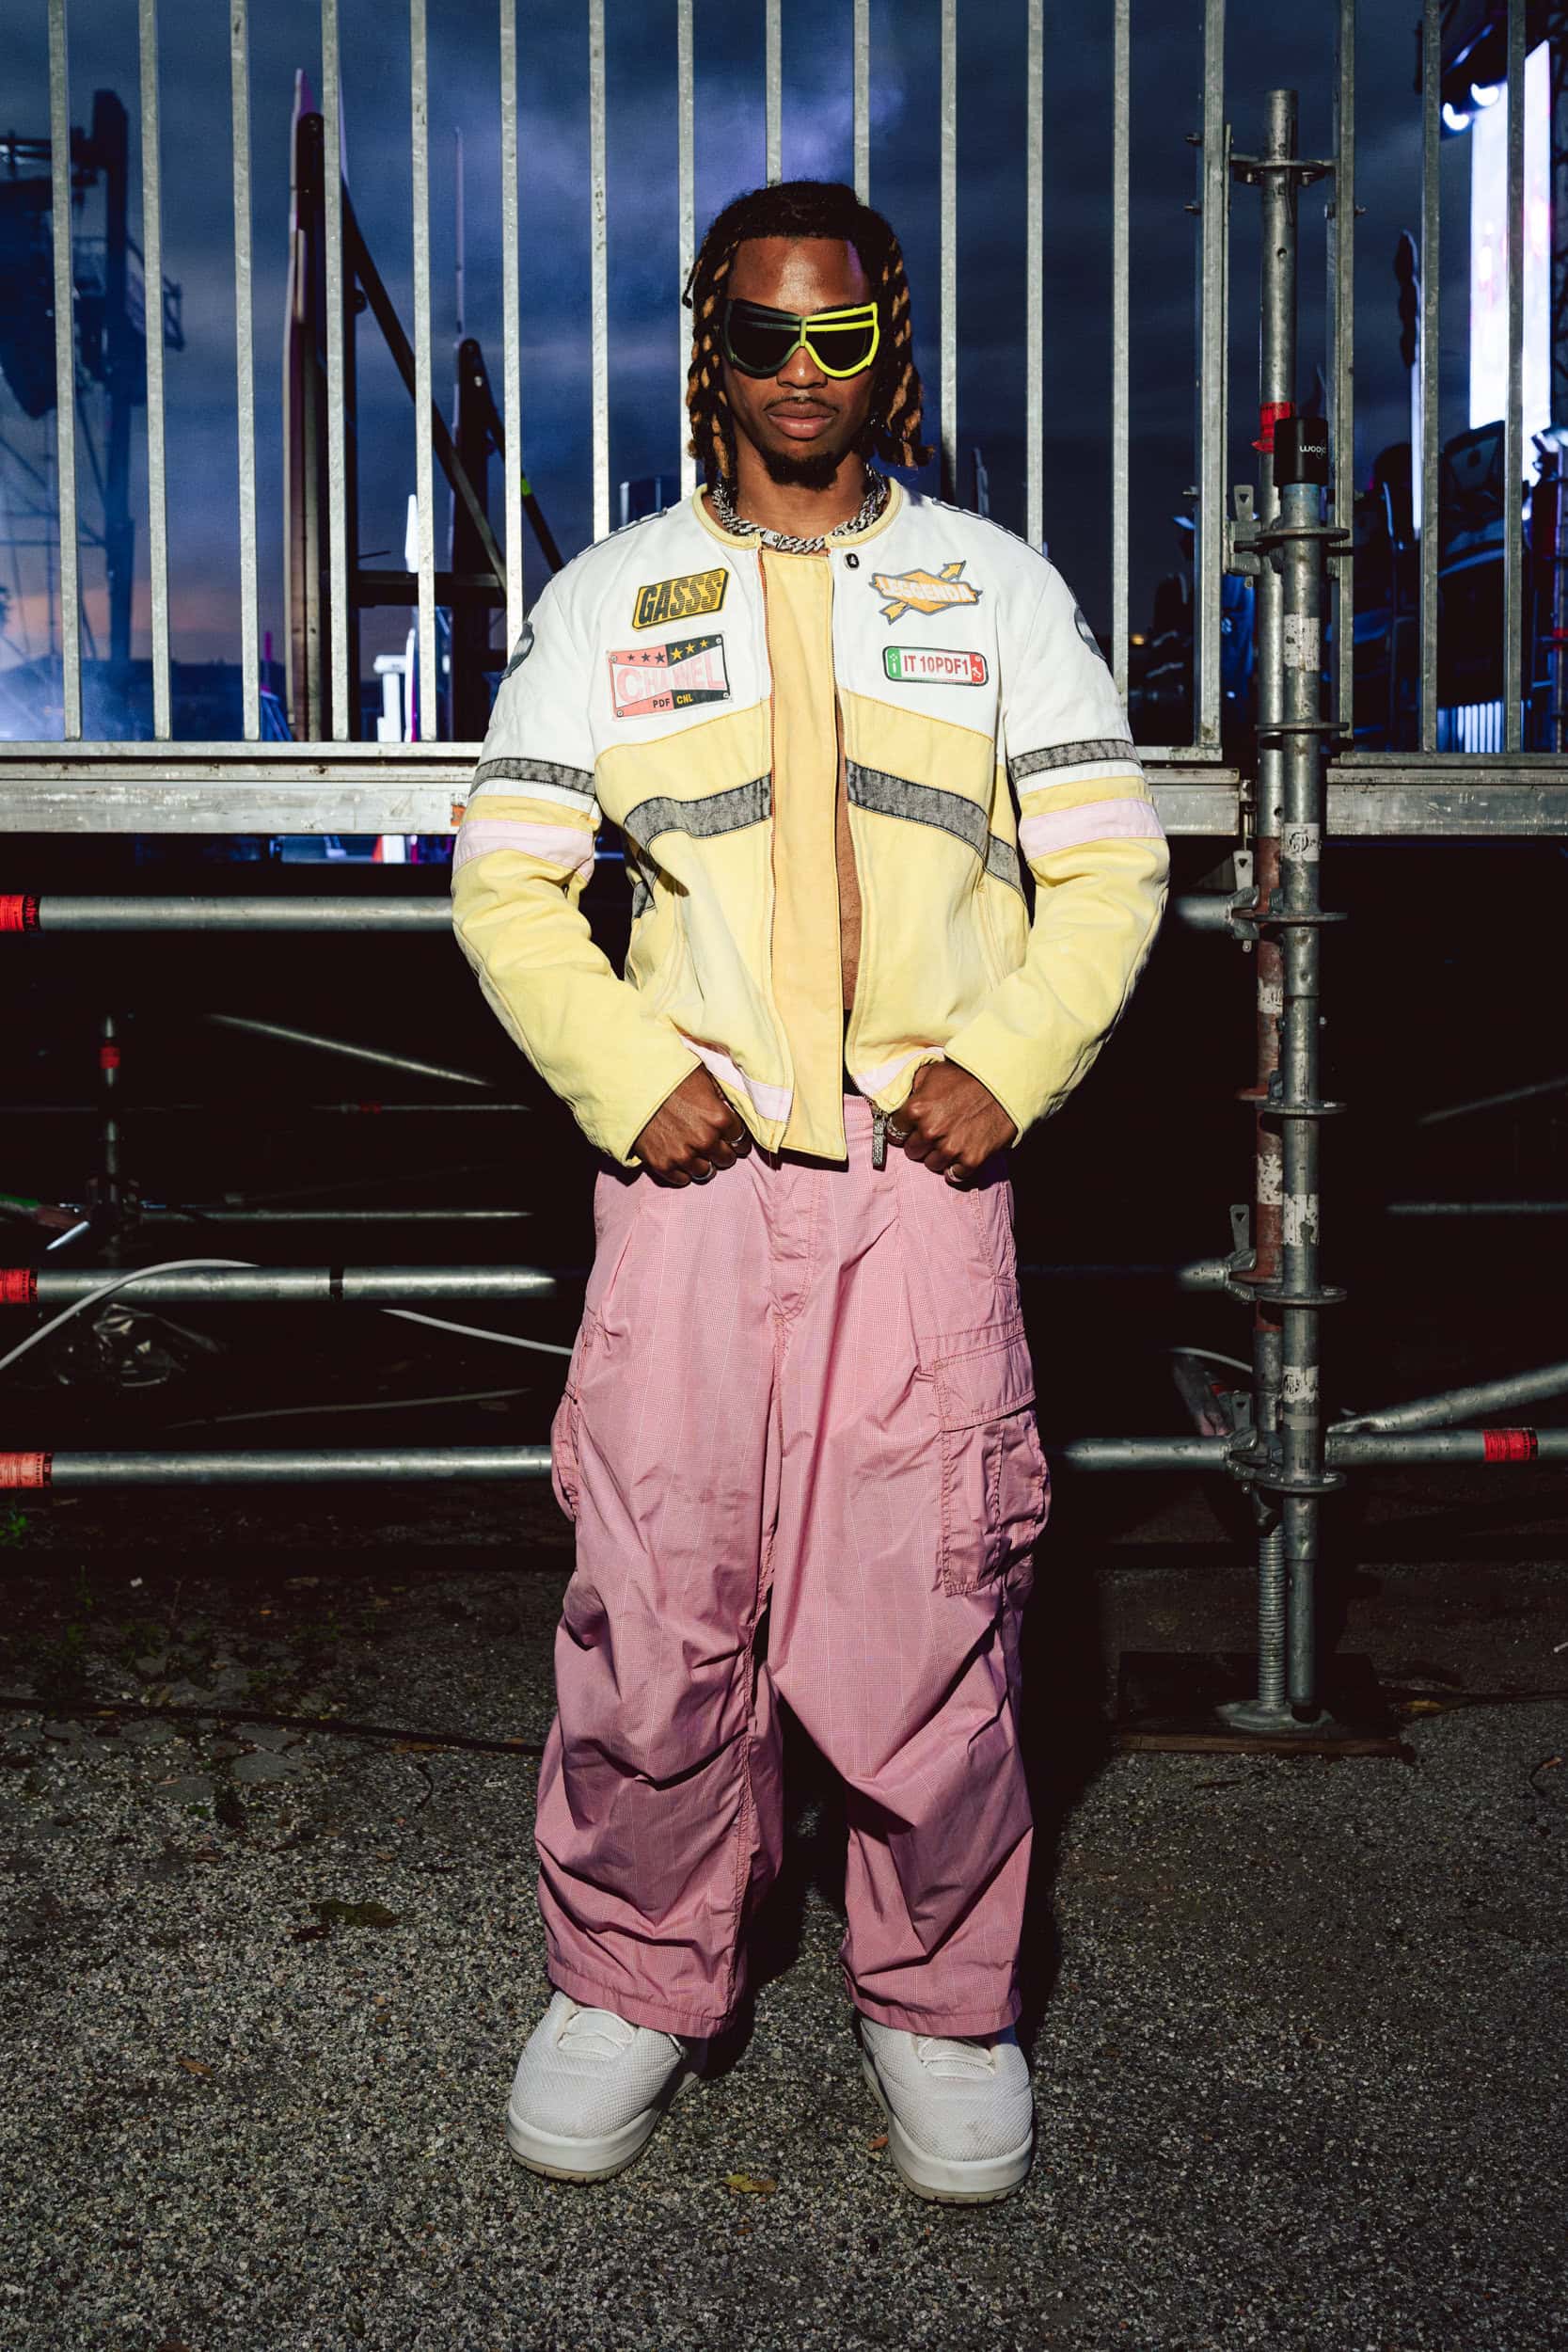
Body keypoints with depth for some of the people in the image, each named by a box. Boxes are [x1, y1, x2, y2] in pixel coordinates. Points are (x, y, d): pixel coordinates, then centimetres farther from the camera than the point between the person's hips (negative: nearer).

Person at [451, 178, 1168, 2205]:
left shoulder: (997, 588, 12)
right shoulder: (608, 599, 12)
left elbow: (1108, 862, 9)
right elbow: (506, 878, 9)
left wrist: (1005, 1063, -6)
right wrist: (628, 1076, -5)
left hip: (924, 1167, 0)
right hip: (686, 1162, 1)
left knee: (928, 1601, -2)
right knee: (653, 1600, 0)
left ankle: (938, 2005, 19)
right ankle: (634, 1982, 21)